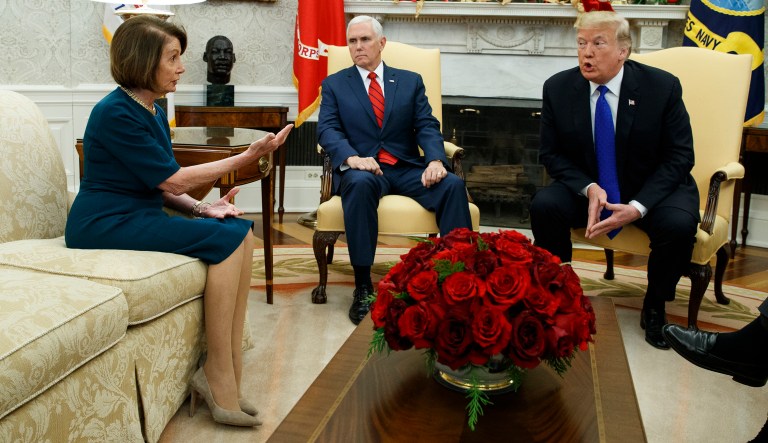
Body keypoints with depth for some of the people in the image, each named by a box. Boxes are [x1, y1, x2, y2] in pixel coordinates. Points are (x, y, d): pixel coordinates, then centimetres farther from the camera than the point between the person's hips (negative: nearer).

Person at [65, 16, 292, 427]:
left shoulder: (153, 111, 12)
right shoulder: (116, 113, -16)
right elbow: (172, 179, -17)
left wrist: (202, 208, -6)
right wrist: (249, 155, -15)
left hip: (138, 215, 9)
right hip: (105, 224, -9)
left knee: (242, 231, -10)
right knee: (225, 240, -22)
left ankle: (228, 373, -12)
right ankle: (219, 374, -14)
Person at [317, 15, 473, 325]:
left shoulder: (411, 81, 16)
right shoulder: (334, 85, 13)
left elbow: (427, 126, 5)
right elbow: (327, 130, -1)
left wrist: (436, 160, -17)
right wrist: (351, 157, -23)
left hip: (407, 168, 2)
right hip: (363, 168, -2)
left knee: (453, 184, -27)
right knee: (360, 183, -38)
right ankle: (363, 286, -33)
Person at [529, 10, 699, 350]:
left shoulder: (663, 87, -13)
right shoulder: (558, 88, -8)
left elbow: (680, 157, -10)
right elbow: (551, 154, -2)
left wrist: (638, 206, -24)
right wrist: (589, 188, -22)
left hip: (651, 189, -1)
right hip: (587, 187, 2)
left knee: (678, 225, -31)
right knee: (544, 205, -27)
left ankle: (654, 307, -2)